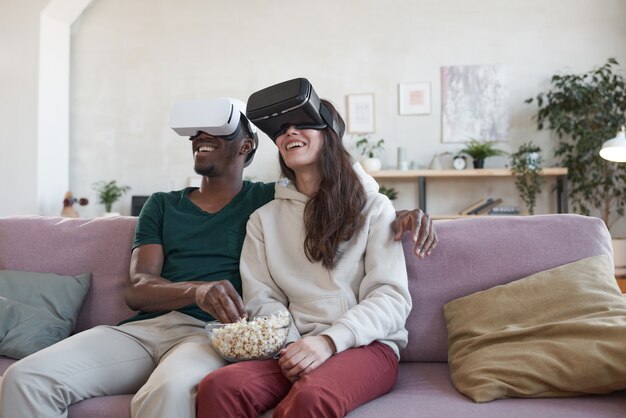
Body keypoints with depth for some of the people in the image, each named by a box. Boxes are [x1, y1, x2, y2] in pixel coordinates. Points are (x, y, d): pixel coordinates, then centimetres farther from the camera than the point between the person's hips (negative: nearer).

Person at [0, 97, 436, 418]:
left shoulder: (269, 200, 13)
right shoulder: (162, 205, 20)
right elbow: (137, 288, 6)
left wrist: (402, 214, -9)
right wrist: (197, 290, -16)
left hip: (214, 331, -3)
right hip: (144, 326, 4)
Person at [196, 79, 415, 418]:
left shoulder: (373, 206, 7)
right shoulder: (264, 218, 16)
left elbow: (391, 297, -2)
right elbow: (262, 300, 8)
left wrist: (329, 340, -17)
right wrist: (289, 346, -12)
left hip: (366, 344, -2)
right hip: (294, 349, 3)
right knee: (218, 386, -29)